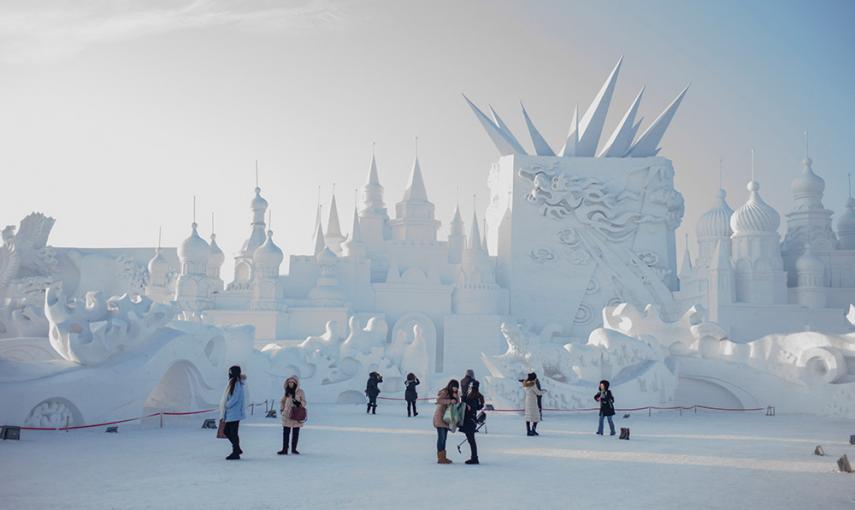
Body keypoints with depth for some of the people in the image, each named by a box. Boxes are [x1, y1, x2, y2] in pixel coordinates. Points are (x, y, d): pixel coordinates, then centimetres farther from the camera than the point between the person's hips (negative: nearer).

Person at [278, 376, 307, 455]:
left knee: (295, 433, 6)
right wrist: (281, 409, 7)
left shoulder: (300, 392, -3)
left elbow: (304, 402, -3)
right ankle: (285, 449, 3)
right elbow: (282, 401, 18)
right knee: (286, 432, 0)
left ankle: (294, 449, 16)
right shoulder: (287, 391, 8)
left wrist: (299, 403, -22)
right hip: (287, 415, 3)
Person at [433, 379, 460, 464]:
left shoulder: (452, 394, 16)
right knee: (441, 437, -8)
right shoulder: (444, 392, -11)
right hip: (440, 418, -9)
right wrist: (450, 401, -31)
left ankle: (443, 457, 16)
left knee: (444, 438, 11)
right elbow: (438, 400, -27)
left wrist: (456, 397, -9)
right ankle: (440, 458, -5)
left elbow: (457, 403, 11)